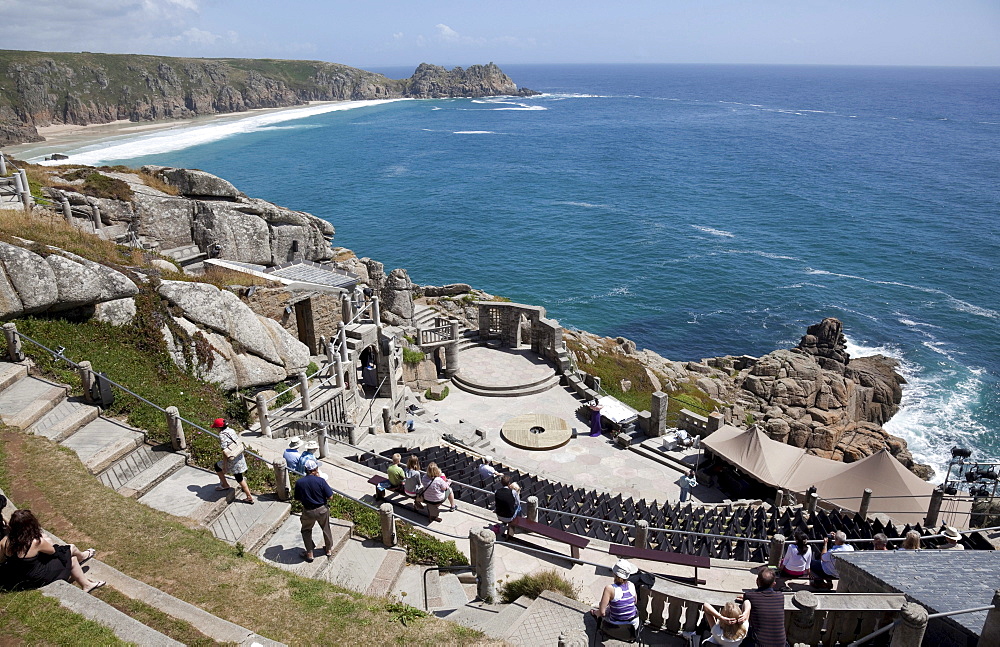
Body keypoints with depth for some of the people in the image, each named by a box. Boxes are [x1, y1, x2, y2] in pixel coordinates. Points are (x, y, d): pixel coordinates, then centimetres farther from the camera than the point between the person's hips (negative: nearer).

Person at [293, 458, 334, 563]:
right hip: (322, 510, 0)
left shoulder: (299, 482, -14)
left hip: (308, 511, 0)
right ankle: (329, 550, 39)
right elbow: (329, 496, -14)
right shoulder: (320, 481, -21)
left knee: (306, 531, 25)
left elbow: (297, 499, -2)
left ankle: (309, 554, 27)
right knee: (326, 529, 23)